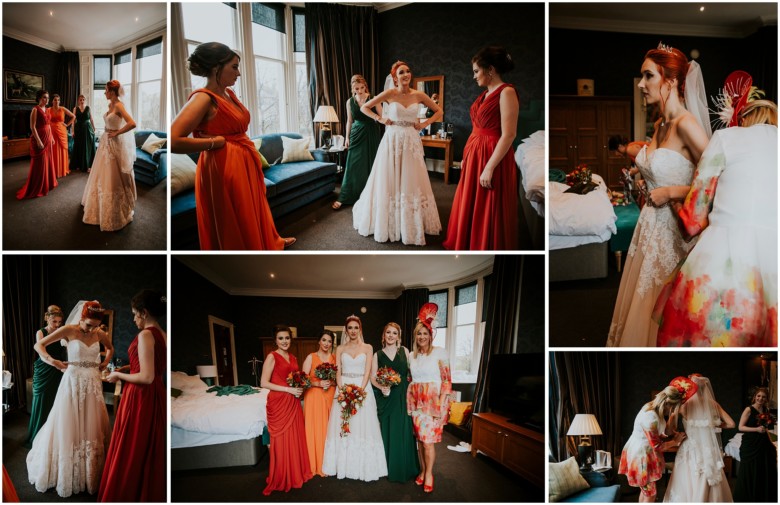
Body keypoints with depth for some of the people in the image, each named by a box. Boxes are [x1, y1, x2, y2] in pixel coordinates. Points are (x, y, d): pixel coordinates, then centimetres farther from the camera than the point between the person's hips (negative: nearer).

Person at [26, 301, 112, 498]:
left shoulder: (100, 334, 2)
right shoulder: (69, 330, -9)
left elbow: (110, 348, 25)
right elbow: (39, 345, -5)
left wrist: (106, 362, 7)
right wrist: (50, 359, -22)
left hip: (93, 384, 3)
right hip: (73, 382, -3)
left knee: (92, 428, 9)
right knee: (68, 428, 3)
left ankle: (91, 473, 22)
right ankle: (66, 473, 16)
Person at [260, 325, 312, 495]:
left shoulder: (293, 358, 13)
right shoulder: (272, 357, -9)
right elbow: (264, 383, -15)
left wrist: (300, 387, 1)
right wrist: (289, 389, -17)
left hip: (293, 403, 7)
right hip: (278, 403, -7)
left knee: (295, 438, 10)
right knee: (281, 440, 0)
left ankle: (296, 473, 22)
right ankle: (281, 478, 11)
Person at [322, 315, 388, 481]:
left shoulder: (367, 348, 4)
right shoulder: (340, 349, 9)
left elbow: (367, 372, -3)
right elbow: (338, 372, 3)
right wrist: (342, 390, -13)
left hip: (363, 390, -1)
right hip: (343, 390, 2)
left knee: (363, 427, -2)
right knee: (342, 429, 1)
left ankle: (363, 467, 6)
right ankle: (344, 466, 9)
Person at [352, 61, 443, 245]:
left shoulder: (418, 95, 1)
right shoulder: (389, 94, -5)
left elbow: (438, 111, 13)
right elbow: (364, 108, 2)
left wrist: (425, 124, 1)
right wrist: (381, 119, -6)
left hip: (411, 142, 2)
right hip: (392, 141, -2)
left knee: (411, 182, 4)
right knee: (389, 182, 2)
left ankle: (413, 224, 14)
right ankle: (387, 223, 14)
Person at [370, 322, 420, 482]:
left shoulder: (404, 351, 5)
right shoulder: (377, 355, 5)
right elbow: (373, 377, 2)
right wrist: (381, 386, -18)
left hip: (403, 398, 0)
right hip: (386, 398, 0)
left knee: (403, 432, 1)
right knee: (387, 432, 3)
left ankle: (404, 468, 12)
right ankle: (389, 467, 14)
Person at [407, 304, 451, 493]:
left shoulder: (439, 353, -6)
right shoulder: (412, 355, 11)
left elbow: (447, 381, -8)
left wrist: (440, 405, -14)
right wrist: (410, 402, 7)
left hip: (433, 401, -5)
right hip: (416, 401, 5)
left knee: (428, 440, -6)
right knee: (420, 438, 8)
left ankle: (429, 474, 10)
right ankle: (422, 471, 21)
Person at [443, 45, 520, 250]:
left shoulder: (507, 92, -15)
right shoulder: (486, 93, 12)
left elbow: (509, 135, -21)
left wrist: (490, 168, -23)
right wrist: (467, 156, 16)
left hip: (492, 158, -9)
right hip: (475, 156, 9)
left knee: (489, 214, 0)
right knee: (470, 209, 16)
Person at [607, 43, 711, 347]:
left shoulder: (686, 125, -17)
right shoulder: (660, 124, 9)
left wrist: (670, 192, -15)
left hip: (672, 230, -8)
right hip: (649, 225, 8)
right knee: (639, 304, 17)